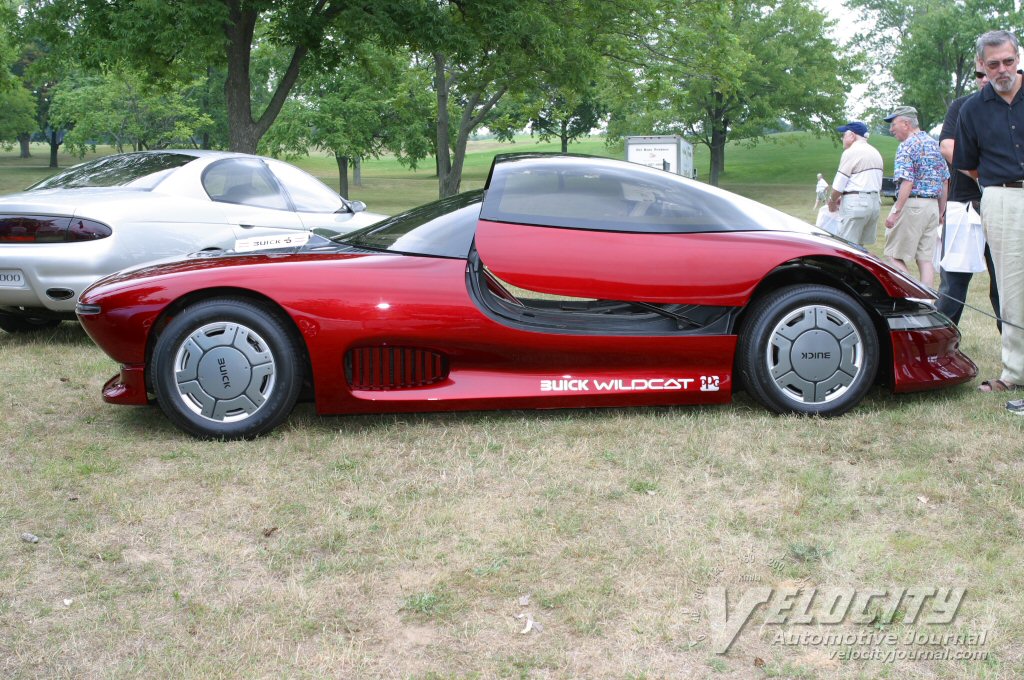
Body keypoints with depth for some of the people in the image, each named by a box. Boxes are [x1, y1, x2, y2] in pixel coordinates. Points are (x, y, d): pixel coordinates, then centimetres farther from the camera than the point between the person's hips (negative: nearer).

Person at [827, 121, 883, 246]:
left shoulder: (851, 152, -8)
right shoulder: (875, 153, 19)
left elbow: (839, 184, -10)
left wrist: (832, 201, 7)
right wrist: (843, 197, 18)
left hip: (855, 203, -9)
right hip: (875, 201, 9)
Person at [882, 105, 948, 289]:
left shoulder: (907, 146, -9)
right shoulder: (934, 144, 15)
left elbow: (907, 183, -19)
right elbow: (944, 182, 18)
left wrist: (896, 212, -18)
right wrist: (941, 210, 23)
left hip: (912, 204, -8)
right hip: (933, 205, 8)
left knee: (894, 256, -1)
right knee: (926, 259, 6)